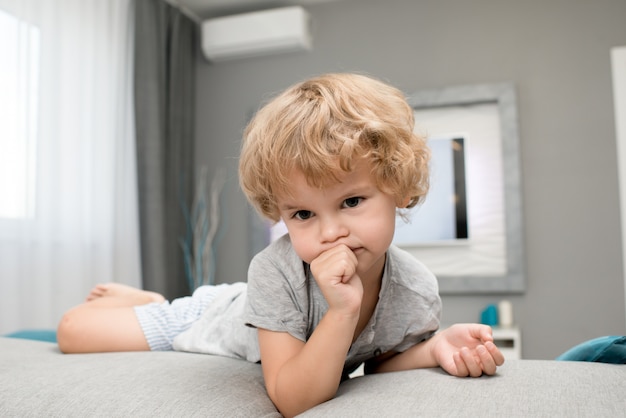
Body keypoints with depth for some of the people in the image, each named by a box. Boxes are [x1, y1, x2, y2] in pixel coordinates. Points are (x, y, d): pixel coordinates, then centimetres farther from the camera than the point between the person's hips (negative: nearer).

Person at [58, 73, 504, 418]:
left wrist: (435, 347, -30)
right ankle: (134, 298, 29)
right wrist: (343, 310, -51)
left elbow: (377, 365, -10)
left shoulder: (418, 291, -28)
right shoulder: (277, 272, -41)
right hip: (212, 321, -4)